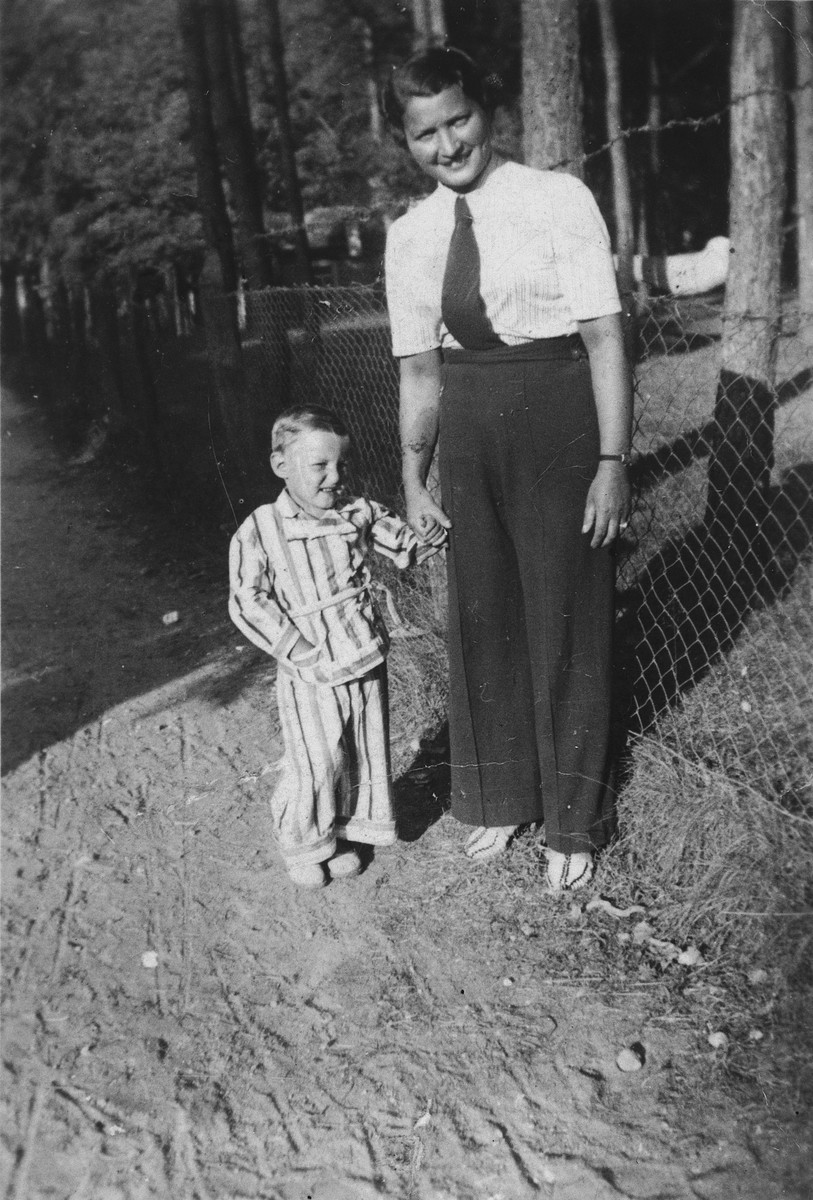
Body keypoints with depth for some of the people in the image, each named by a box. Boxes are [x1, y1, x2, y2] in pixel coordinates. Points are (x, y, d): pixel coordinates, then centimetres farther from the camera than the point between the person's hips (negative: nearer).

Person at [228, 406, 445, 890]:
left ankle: (347, 832, 37)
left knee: (367, 756, 15)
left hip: (368, 665, 4)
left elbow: (408, 545, 11)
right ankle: (305, 843, 27)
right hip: (311, 680, -4)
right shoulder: (258, 531, -11)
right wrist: (303, 653, -17)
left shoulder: (359, 512, 1)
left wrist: (436, 524, -10)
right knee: (317, 766, 2)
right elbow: (248, 602, -12)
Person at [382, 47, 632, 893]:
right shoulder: (409, 236, 7)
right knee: (480, 617, 13)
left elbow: (606, 337, -10)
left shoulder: (557, 199, -7)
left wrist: (613, 462, -16)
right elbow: (419, 368, 10)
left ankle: (573, 824, 24)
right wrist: (413, 480, 8)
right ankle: (500, 799, 33)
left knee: (564, 622, 5)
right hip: (466, 432, 5)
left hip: (557, 423, -4)